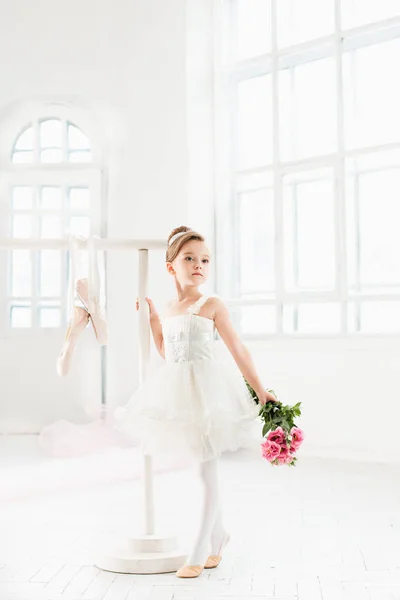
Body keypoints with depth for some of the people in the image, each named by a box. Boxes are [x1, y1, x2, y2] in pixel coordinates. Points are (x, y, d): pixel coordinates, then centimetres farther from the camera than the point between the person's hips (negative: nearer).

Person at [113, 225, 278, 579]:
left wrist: (261, 391, -4)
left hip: (207, 391, -6)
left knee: (208, 470, 0)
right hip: (179, 394, 6)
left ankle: (200, 552, 7)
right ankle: (218, 536, 33)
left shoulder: (211, 305, -6)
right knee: (201, 470, 14)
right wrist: (153, 318, 14)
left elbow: (238, 350, -4)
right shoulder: (169, 310, 10)